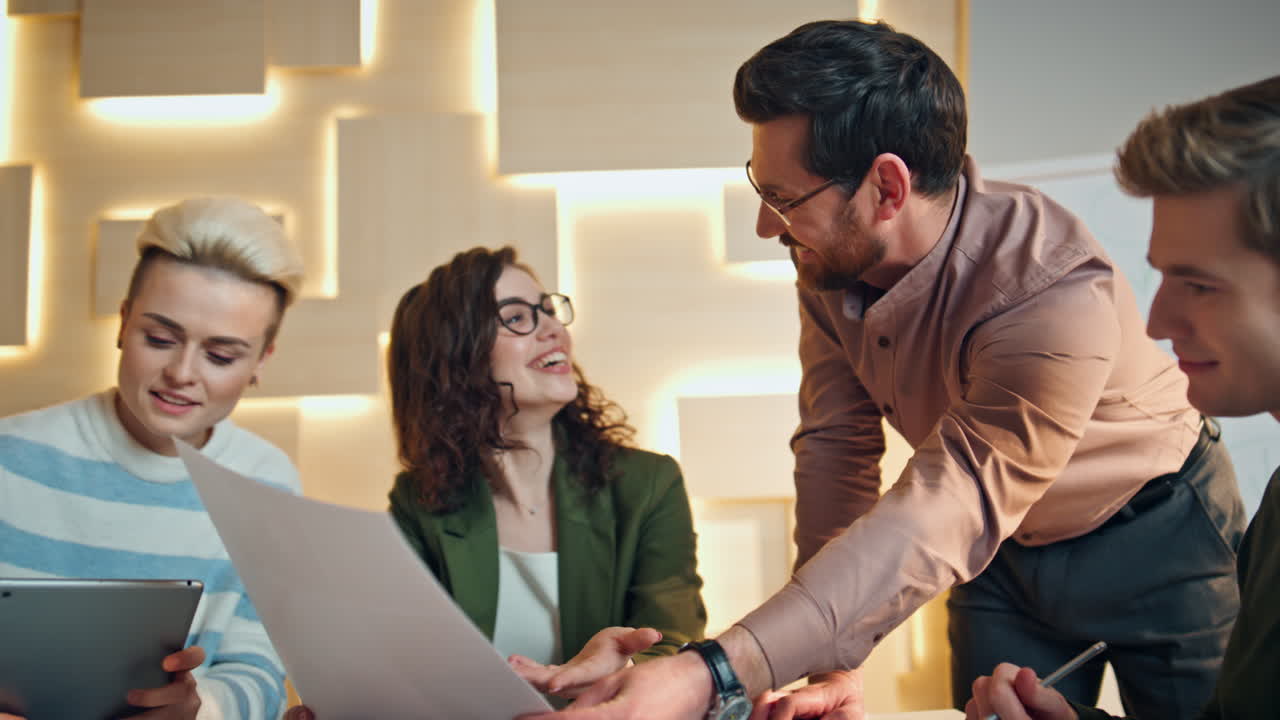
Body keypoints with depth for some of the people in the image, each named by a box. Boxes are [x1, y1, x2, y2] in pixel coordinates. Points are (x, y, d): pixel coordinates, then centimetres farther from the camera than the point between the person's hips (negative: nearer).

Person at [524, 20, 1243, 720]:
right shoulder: (829, 255, -18)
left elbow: (940, 522, -43)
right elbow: (835, 450, -13)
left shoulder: (1058, 296, -38)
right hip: (1005, 545, 5)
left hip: (1158, 536, -4)